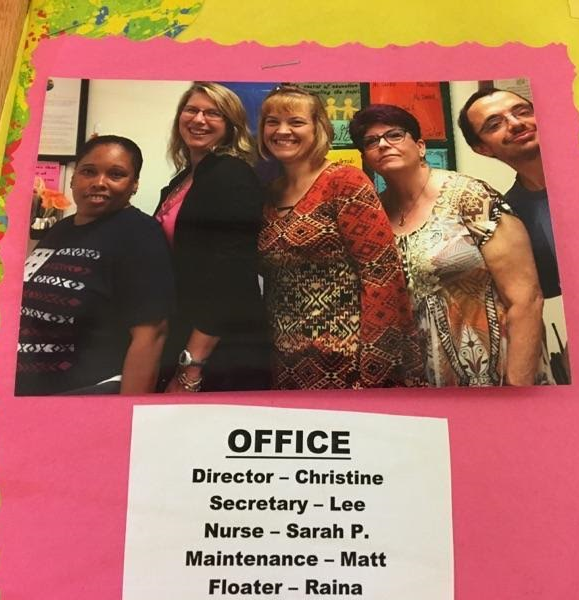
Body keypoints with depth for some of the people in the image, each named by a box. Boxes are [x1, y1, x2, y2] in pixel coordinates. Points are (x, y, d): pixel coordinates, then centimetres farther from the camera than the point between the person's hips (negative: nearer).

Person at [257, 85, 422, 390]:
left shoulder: (345, 182, -8)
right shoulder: (269, 195, 9)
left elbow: (381, 271, -14)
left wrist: (375, 361, -18)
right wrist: (272, 350, 11)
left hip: (346, 358, -5)